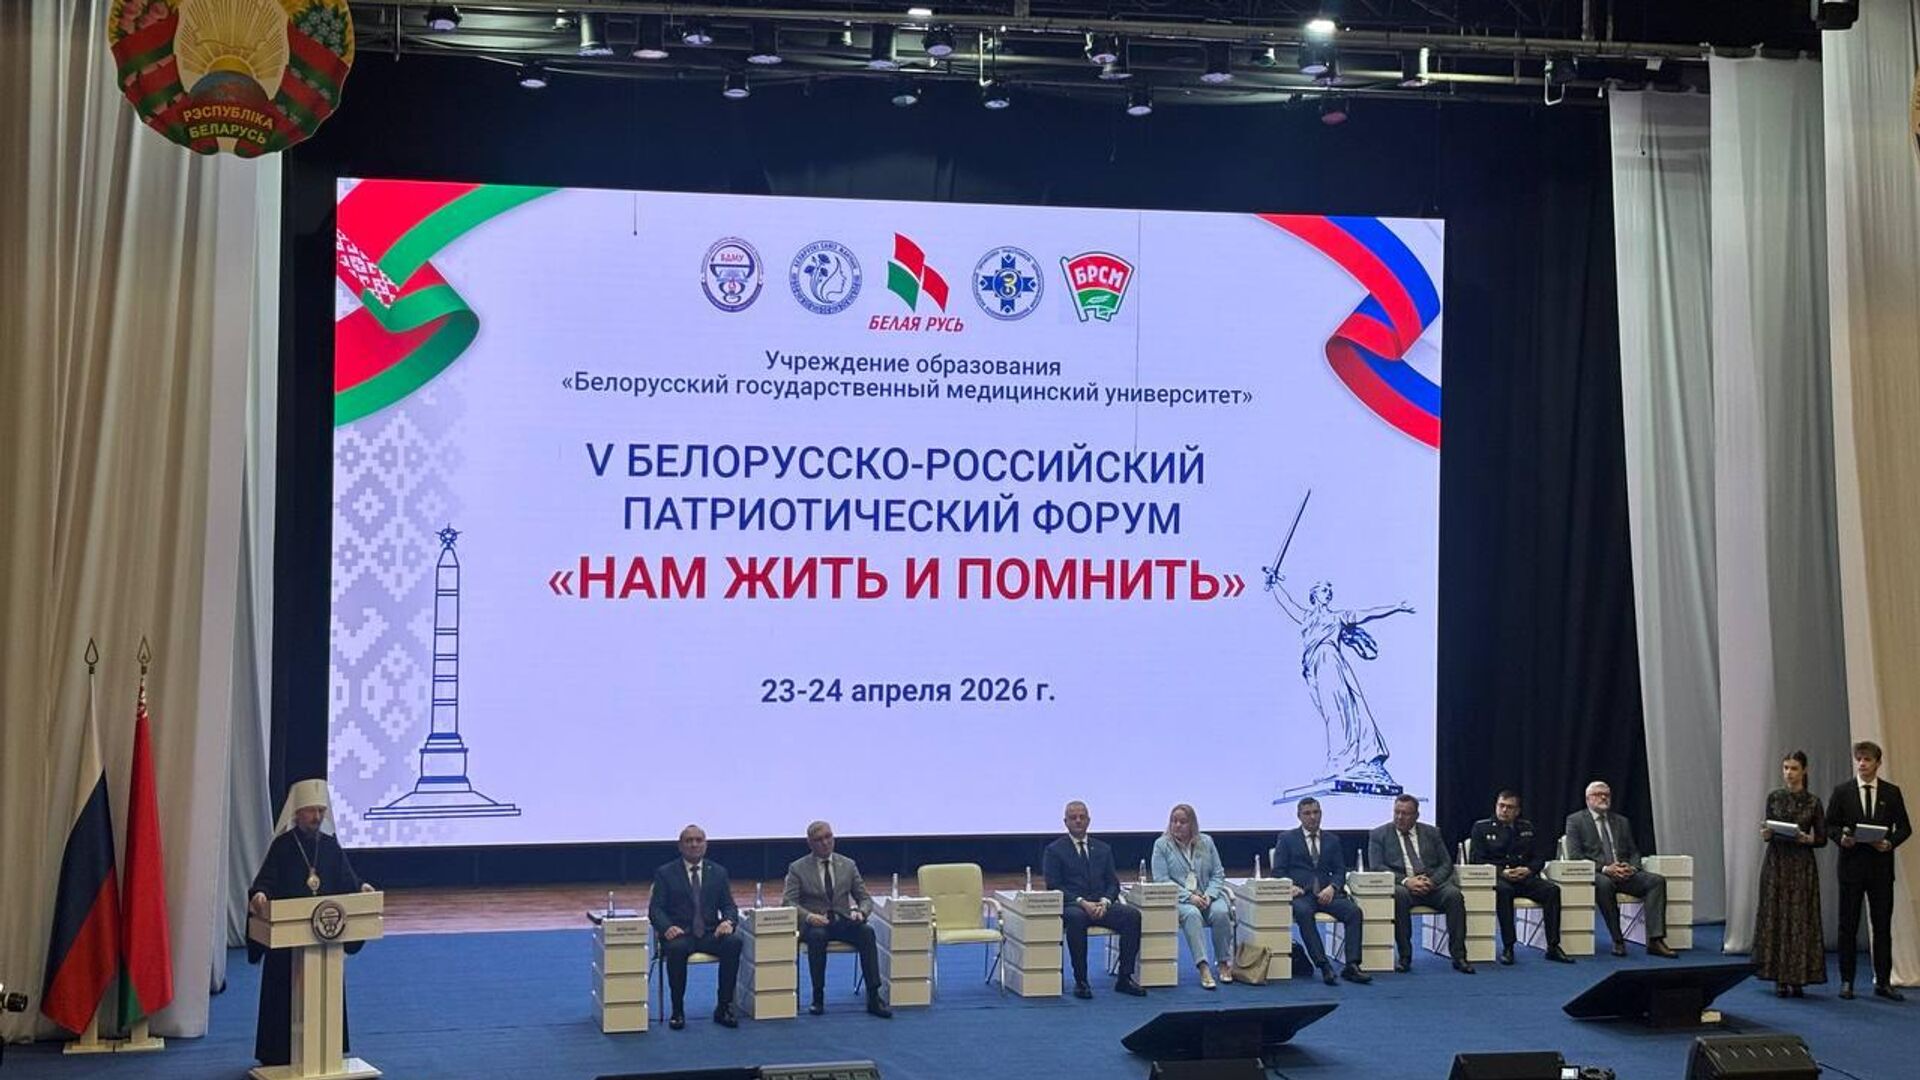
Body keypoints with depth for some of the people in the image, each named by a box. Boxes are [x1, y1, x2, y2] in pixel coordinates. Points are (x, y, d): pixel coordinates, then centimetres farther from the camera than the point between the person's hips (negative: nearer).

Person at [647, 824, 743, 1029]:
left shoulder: (718, 872, 15)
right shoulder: (665, 873, 7)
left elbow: (729, 906, 11)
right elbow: (655, 909, 0)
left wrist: (728, 921, -13)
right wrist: (667, 927, -22)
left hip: (710, 934, 3)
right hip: (679, 934, -2)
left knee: (734, 942, -29)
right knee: (677, 949, -37)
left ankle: (724, 1007, -20)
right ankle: (677, 1010, -21)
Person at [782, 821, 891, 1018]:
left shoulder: (848, 865, 12)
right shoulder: (797, 868, 3)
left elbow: (865, 898, 11)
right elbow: (788, 902, -5)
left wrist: (861, 912, -13)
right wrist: (808, 916, -25)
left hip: (843, 922, 2)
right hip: (814, 924, -2)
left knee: (867, 931, -29)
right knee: (817, 936, -38)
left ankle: (873, 998, -31)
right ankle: (818, 997, -26)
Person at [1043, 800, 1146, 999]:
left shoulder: (1103, 849, 19)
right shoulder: (1054, 851, 6)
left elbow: (1113, 883, 13)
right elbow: (1053, 886, -4)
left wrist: (1104, 902, -10)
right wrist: (1082, 903, -18)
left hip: (1101, 905, 4)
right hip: (1071, 905, -4)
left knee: (1133, 915, -25)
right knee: (1076, 918, -40)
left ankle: (1125, 978, -20)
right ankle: (1080, 981, -31)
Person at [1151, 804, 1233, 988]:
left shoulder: (1206, 842, 13)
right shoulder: (1162, 845, 4)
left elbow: (1218, 874, 12)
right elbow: (1161, 880, -4)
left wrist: (1209, 895, -8)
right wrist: (1189, 897, -15)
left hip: (1208, 896, 3)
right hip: (1179, 898, -3)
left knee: (1220, 912, -31)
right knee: (1191, 914, -36)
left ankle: (1224, 963, -16)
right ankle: (1203, 968, -44)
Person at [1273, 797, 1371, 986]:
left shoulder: (1332, 840, 21)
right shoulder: (1286, 839, 12)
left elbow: (1340, 871, 14)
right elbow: (1278, 871, 5)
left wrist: (1332, 887, -8)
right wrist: (1290, 886, -16)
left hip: (1326, 893, 3)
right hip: (1300, 894, -3)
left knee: (1354, 910, -26)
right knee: (1303, 912, -38)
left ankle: (1352, 966, -30)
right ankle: (1324, 966, -41)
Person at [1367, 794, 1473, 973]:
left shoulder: (1431, 833, 17)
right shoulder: (1379, 835, 9)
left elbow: (1446, 863, 11)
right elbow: (1377, 867, -3)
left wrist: (1432, 880, -11)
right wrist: (1405, 881, -18)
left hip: (1432, 884, 2)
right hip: (1401, 885, -2)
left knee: (1454, 895, -28)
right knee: (1399, 895, -37)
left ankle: (1459, 957, -24)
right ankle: (1404, 956, -28)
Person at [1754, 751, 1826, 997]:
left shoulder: (1812, 801, 1)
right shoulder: (1774, 797, 6)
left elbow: (1822, 839, 3)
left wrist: (1807, 839, -17)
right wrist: (1765, 834, -10)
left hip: (1802, 865, -1)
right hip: (1776, 863, 1)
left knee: (1801, 919, -2)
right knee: (1775, 917, 0)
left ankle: (1798, 979, 4)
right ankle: (1780, 979, 6)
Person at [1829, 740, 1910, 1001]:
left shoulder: (1891, 793, 5)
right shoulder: (1842, 792, 4)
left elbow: (1904, 827, 6)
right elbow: (1830, 824, 6)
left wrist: (1890, 843, -12)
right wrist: (1841, 838, -14)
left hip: (1881, 865, 0)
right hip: (1851, 864, 0)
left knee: (1883, 926, 2)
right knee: (1848, 926, 3)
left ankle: (1883, 982, 9)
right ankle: (1846, 981, 9)